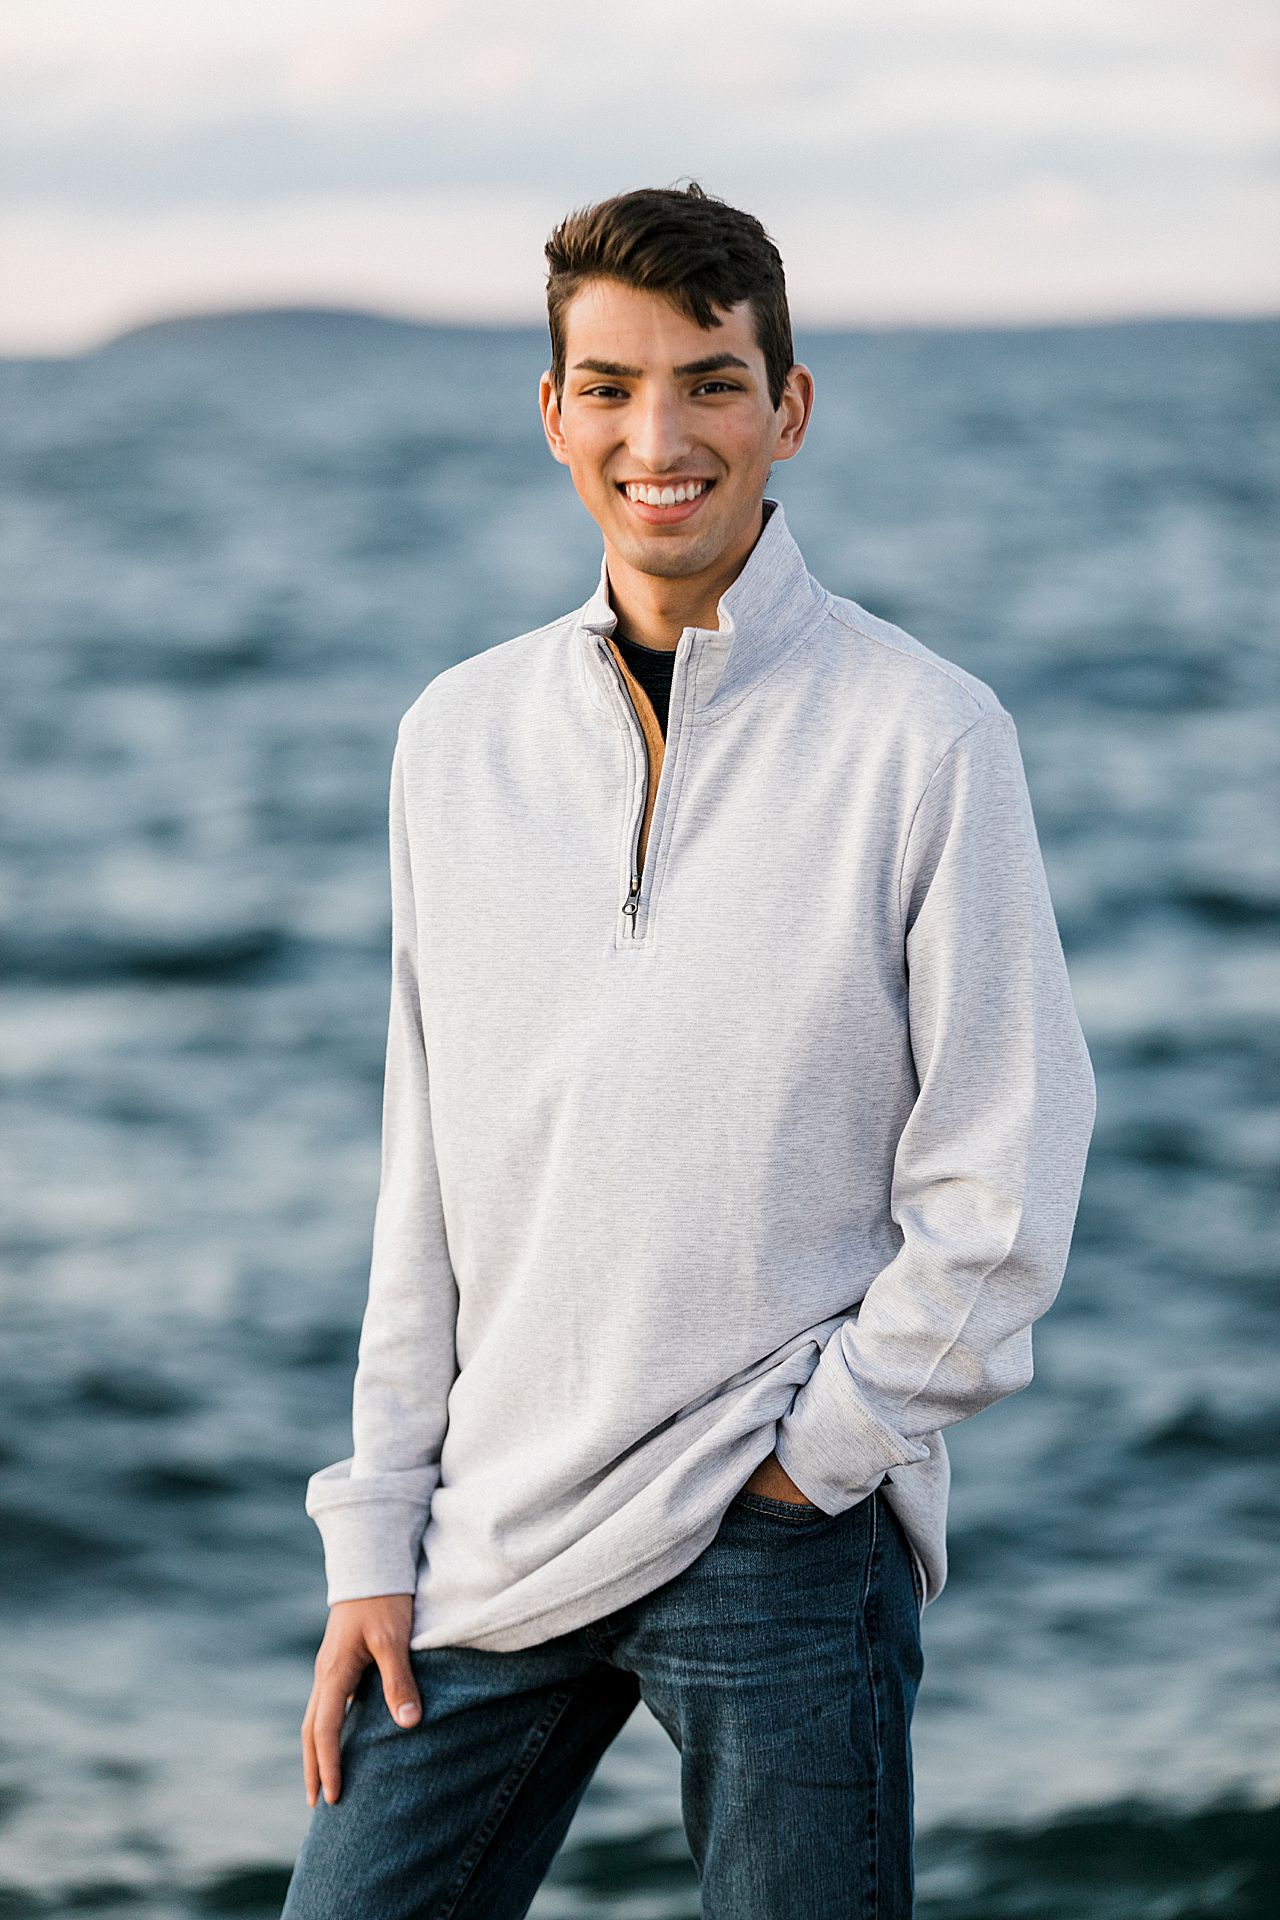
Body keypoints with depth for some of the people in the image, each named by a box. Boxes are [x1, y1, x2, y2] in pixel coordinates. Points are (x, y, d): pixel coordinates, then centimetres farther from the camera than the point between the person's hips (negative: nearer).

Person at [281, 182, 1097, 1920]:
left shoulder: (925, 734, -5)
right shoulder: (460, 734, 8)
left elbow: (1000, 1199, -5)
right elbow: (425, 1183, 10)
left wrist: (801, 1457, -8)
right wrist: (374, 1544, 7)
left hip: (788, 1536, -4)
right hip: (489, 1535, 4)